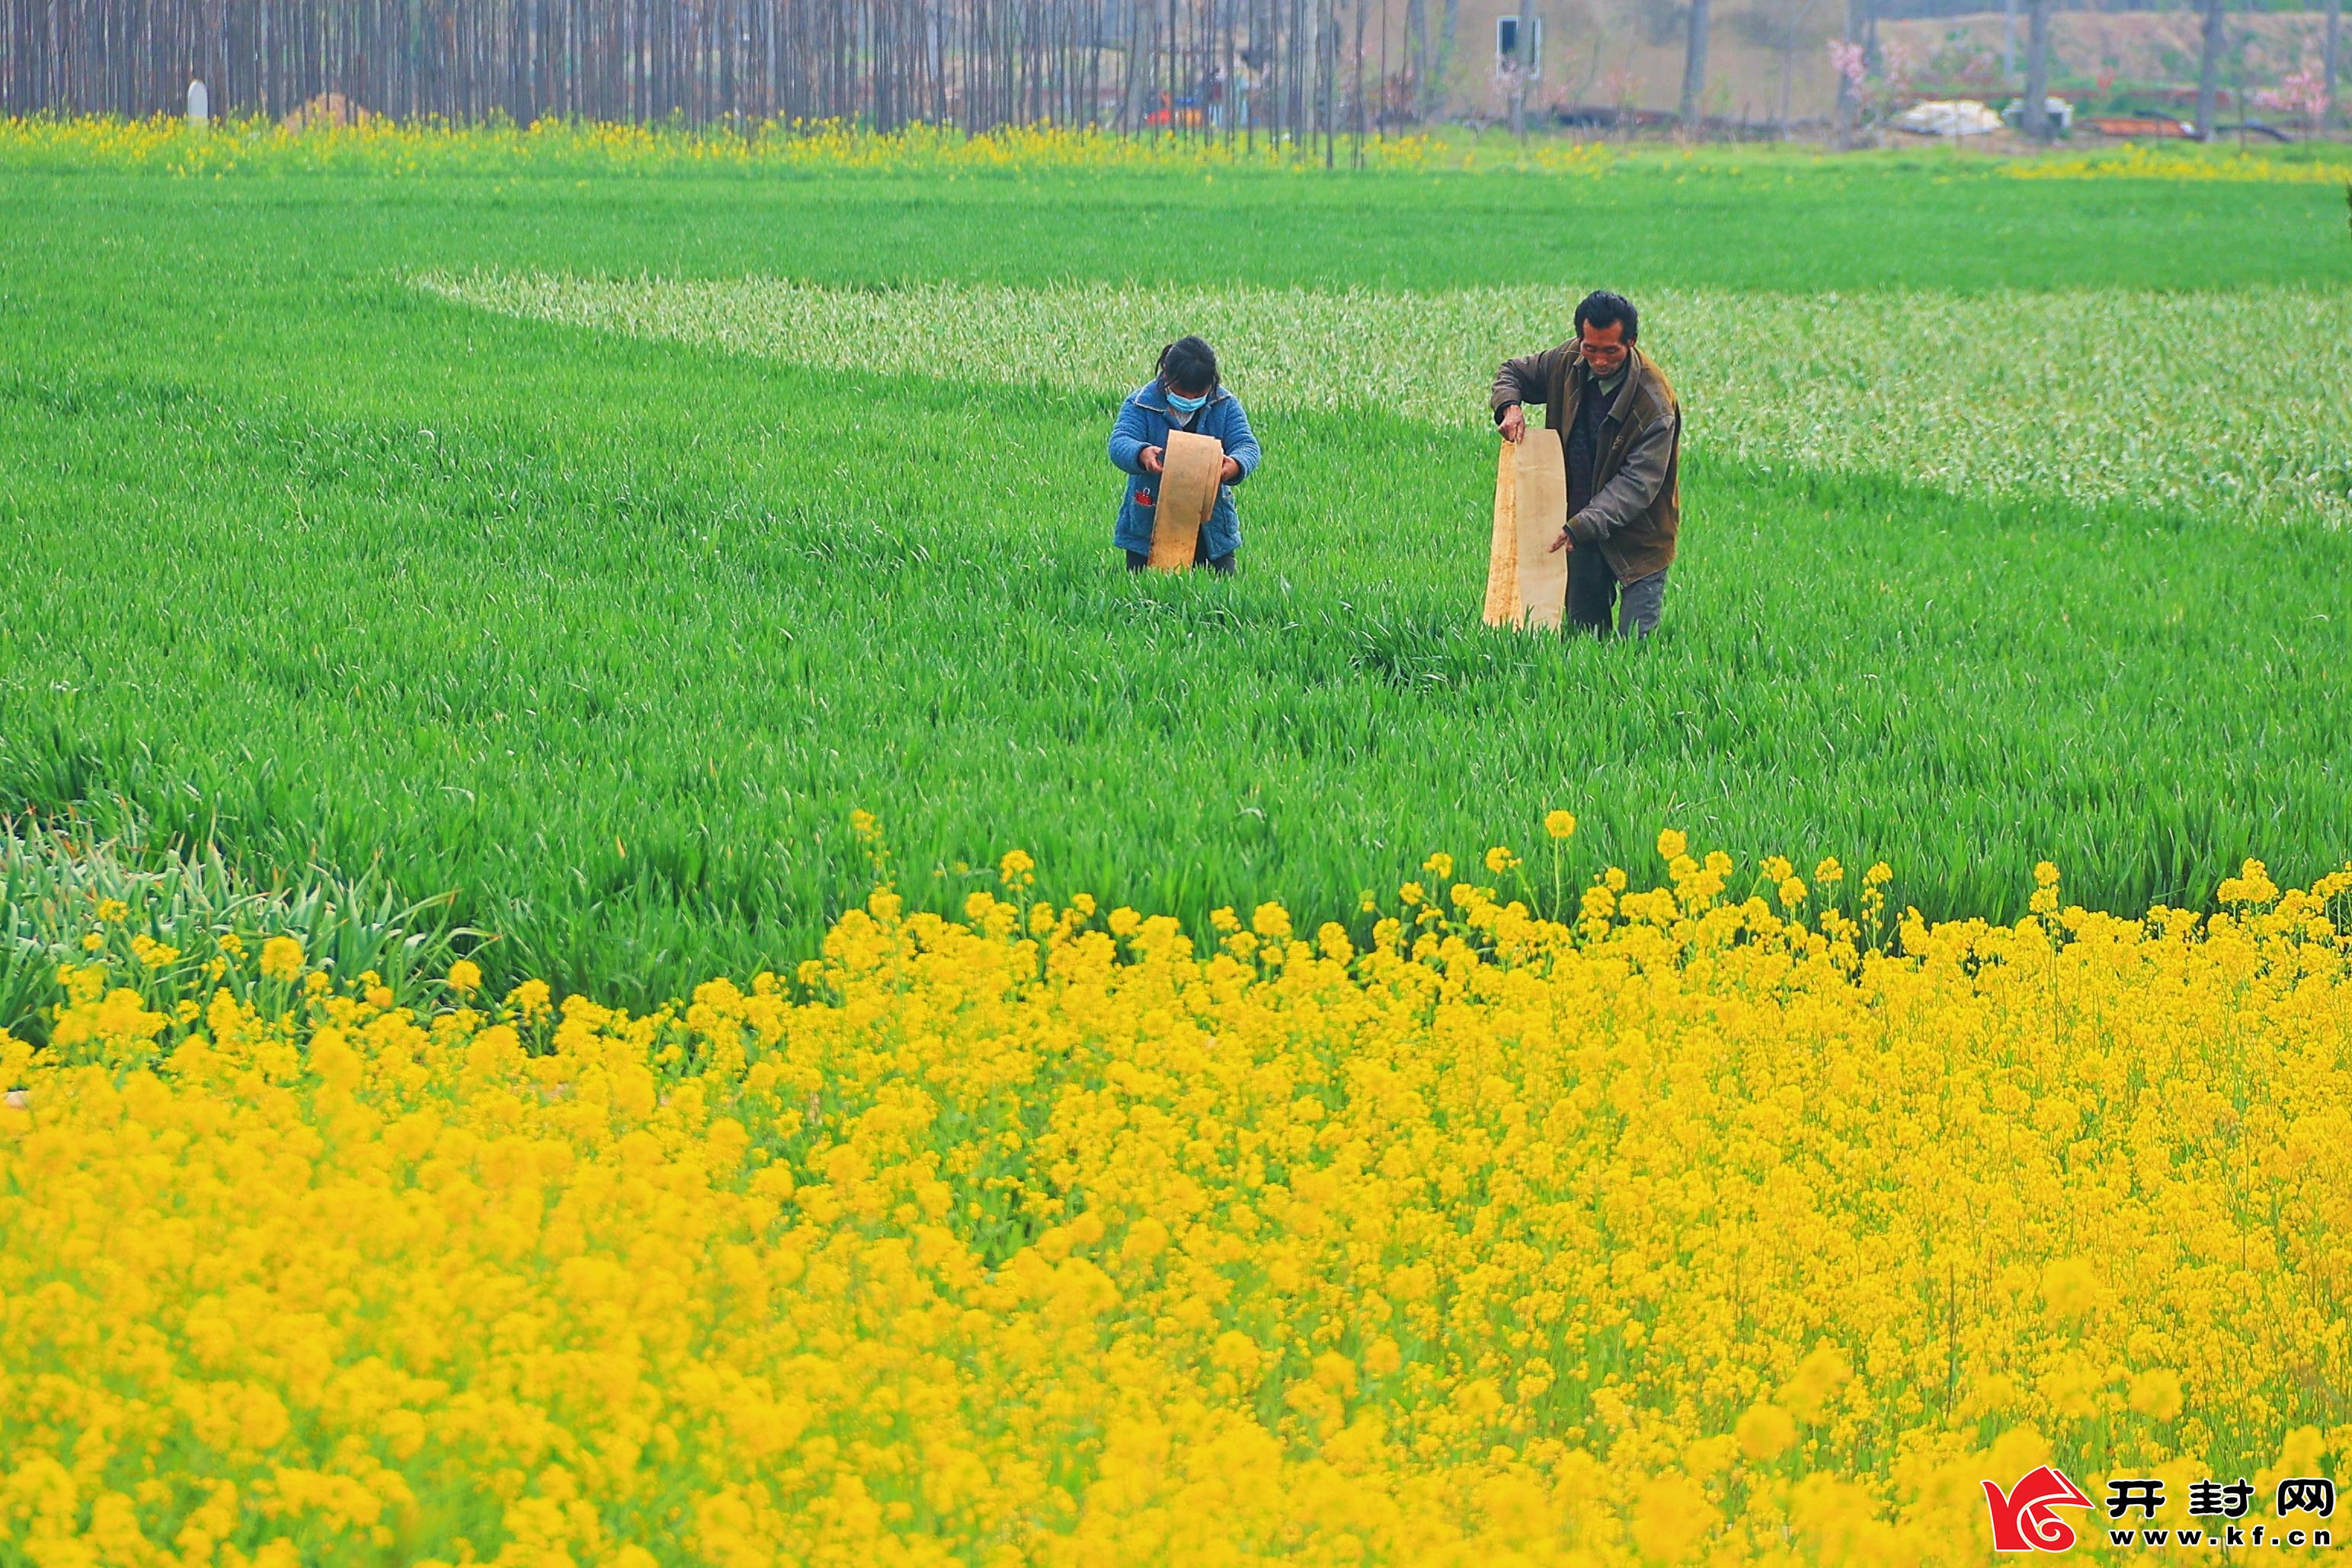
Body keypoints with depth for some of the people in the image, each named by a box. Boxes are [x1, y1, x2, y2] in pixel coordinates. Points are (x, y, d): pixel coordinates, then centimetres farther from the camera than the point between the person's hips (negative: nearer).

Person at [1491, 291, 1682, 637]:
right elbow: (1513, 372, 14)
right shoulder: (1569, 363, -5)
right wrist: (1510, 407, -11)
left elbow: (1638, 483, -25)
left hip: (1637, 535, -5)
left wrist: (1582, 527, -34)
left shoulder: (1654, 402, -22)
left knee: (1634, 642, -10)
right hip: (1579, 520, 5)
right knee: (1584, 633, 11)